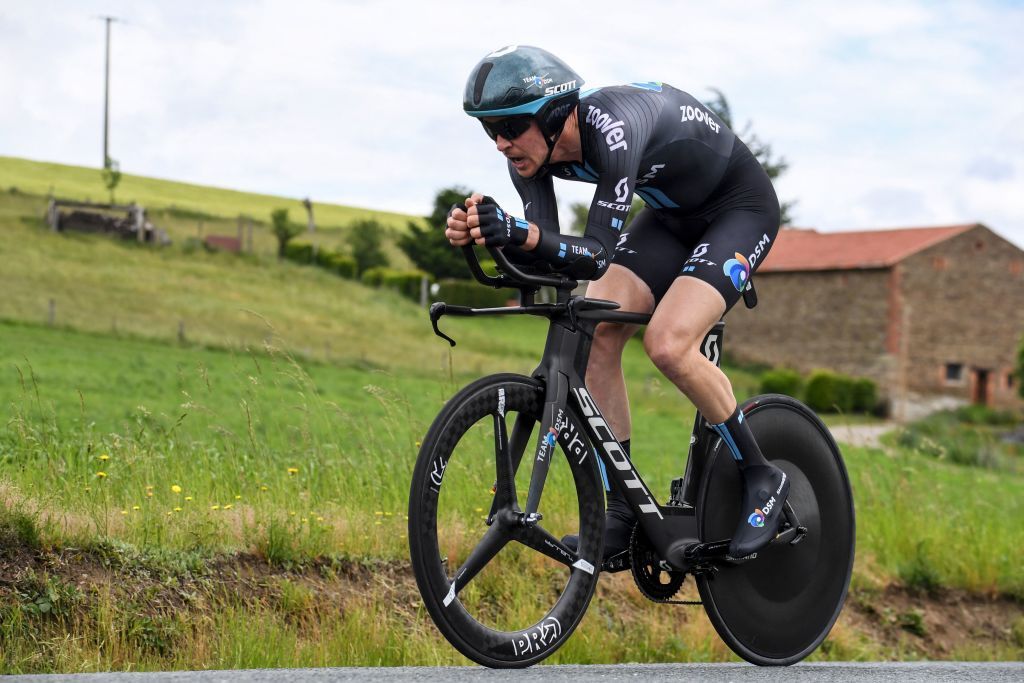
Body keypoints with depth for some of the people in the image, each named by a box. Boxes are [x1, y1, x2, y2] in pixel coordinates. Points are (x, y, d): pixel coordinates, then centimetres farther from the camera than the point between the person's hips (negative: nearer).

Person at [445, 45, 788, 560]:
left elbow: (598, 255, -40)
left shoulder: (611, 128, -37)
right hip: (672, 214, 8)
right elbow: (548, 255, -19)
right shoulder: (533, 149, -14)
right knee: (594, 337, -10)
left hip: (740, 207, -8)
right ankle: (624, 516, -2)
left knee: (667, 343, -25)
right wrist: (482, 230, -37)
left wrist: (521, 233, -56)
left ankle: (762, 479, -4)